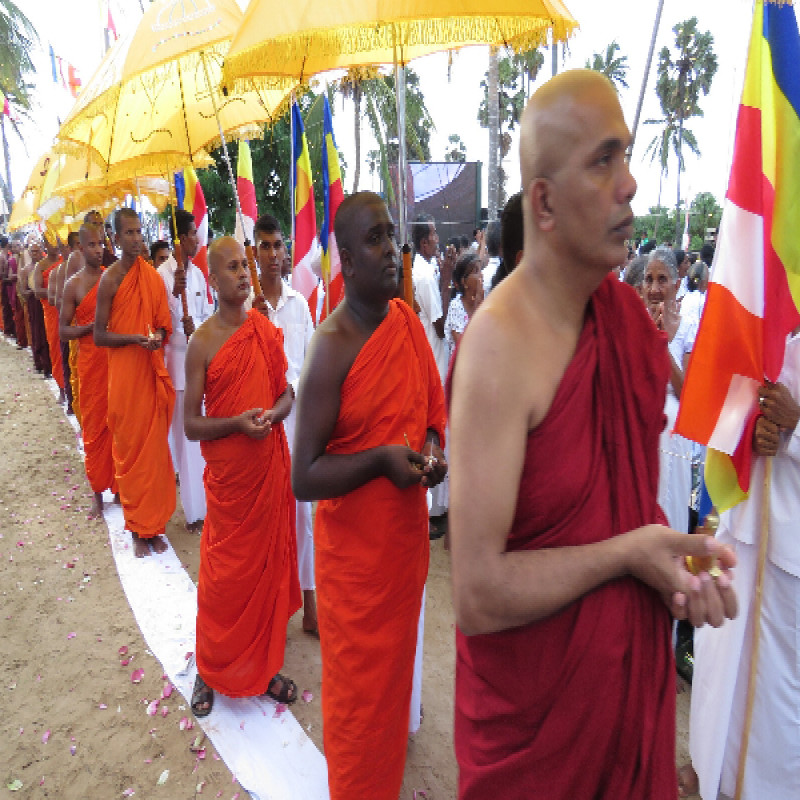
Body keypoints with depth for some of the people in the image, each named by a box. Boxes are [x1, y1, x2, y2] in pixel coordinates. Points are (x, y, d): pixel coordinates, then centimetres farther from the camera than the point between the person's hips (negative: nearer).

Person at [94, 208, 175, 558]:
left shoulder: (153, 276, 8)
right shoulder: (110, 279, -7)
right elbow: (99, 335, -7)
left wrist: (158, 336, -6)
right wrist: (135, 338, -20)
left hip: (153, 371, 4)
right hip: (124, 374, -4)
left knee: (156, 448, 9)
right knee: (130, 450, 5)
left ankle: (153, 525, 24)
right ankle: (137, 529, 20)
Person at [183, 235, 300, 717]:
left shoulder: (267, 330, 4)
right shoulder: (202, 343, -9)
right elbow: (191, 425, -8)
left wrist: (275, 412, -9)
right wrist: (237, 422, -22)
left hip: (272, 465, 4)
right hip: (227, 474, -4)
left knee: (271, 567, 13)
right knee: (224, 576, 7)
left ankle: (263, 666, 33)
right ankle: (211, 672, 31)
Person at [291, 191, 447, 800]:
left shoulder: (408, 321, 0)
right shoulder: (331, 348, -20)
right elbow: (304, 479, -19)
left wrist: (432, 447, -7)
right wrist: (381, 458, -28)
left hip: (409, 528, 6)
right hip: (355, 547, -6)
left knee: (396, 664, 26)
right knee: (358, 687, 15)